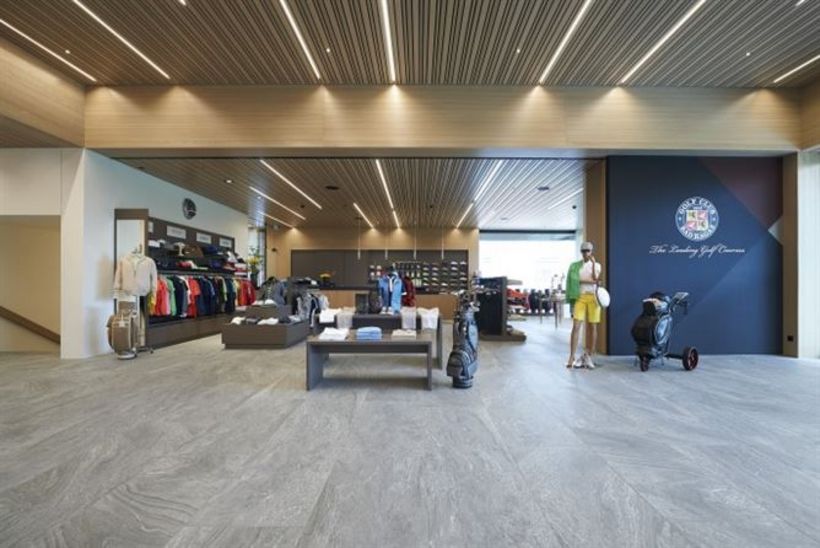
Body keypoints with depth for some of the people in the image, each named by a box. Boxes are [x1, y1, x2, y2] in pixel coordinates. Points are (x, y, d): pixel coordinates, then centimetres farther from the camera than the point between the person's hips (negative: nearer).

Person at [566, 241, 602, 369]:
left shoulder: (597, 265, 10)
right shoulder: (575, 266, 9)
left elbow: (595, 279, -7)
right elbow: (575, 280, -3)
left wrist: (593, 263, -8)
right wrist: (590, 281, -9)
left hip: (593, 297, 1)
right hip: (580, 297, -1)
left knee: (593, 327, 4)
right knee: (576, 327, -8)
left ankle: (589, 356, 15)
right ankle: (572, 356, -6)